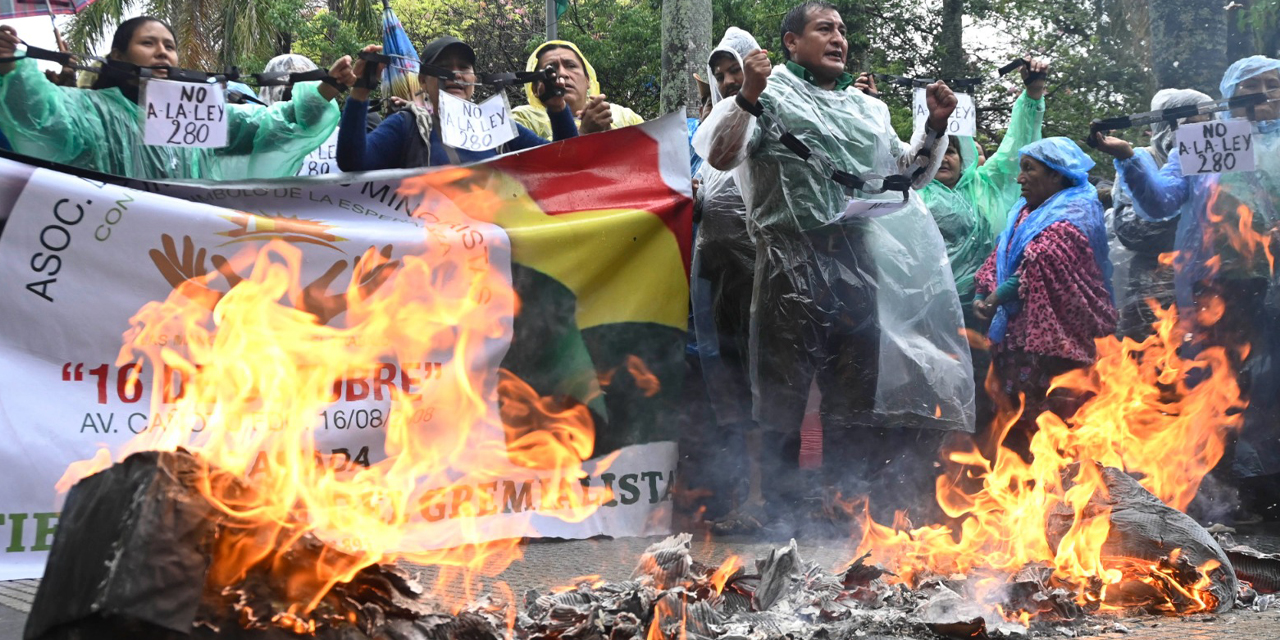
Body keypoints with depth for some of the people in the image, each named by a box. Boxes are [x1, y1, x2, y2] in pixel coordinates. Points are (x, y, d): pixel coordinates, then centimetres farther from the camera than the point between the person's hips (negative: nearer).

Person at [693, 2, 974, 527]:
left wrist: (935, 128, 9)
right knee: (786, 375, -4)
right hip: (792, 251, -5)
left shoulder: (868, 109, 20)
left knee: (855, 376, 7)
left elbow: (911, 173, 24)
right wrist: (748, 97, -23)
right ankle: (783, 490, 4)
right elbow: (719, 156, -10)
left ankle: (842, 488, 16)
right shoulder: (771, 95, 3)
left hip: (857, 254, 6)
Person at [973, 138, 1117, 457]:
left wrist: (998, 296, -16)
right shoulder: (1025, 212, 17)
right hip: (1016, 332, 8)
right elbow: (999, 257, 11)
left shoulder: (1070, 218, -10)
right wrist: (989, 293, -7)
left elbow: (1041, 266, -23)